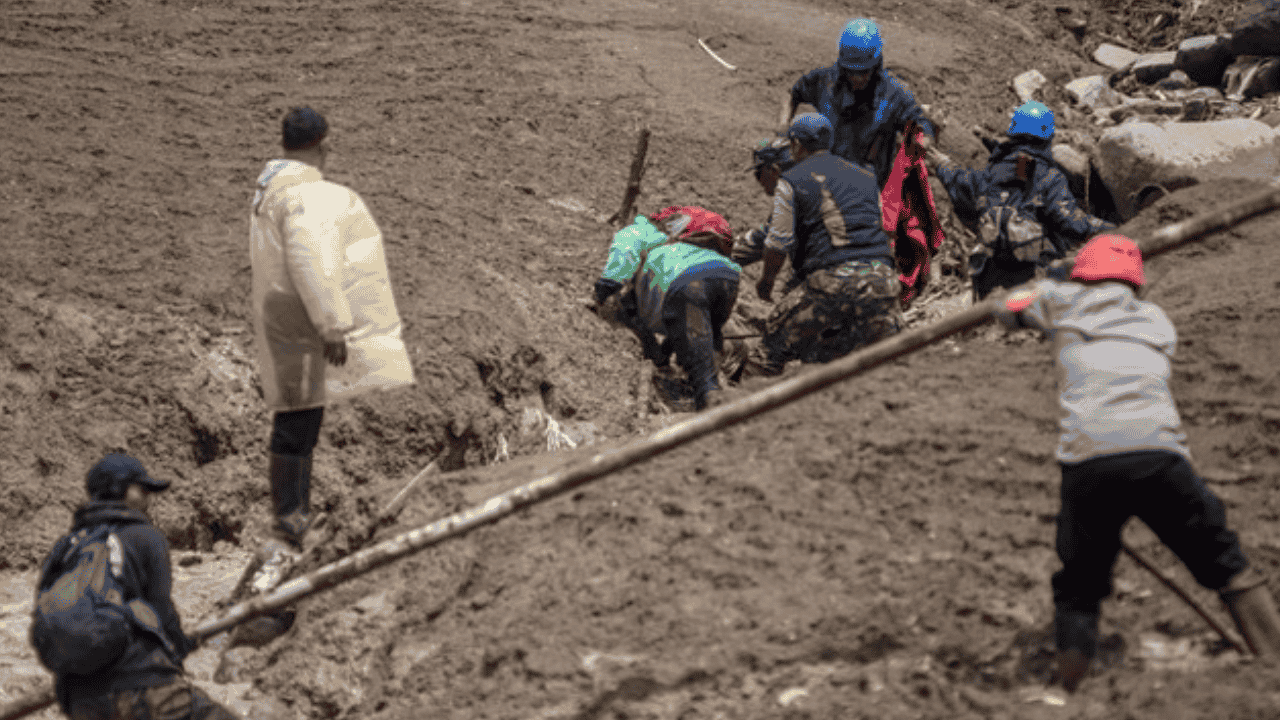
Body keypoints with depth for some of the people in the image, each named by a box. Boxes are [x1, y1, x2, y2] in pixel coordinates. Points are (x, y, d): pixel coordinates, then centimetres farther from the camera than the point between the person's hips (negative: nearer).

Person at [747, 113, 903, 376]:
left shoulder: (791, 181, 7)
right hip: (881, 277, 4)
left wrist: (766, 280, 19)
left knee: (776, 344, 10)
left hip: (831, 278, -4)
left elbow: (778, 243, 3)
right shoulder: (865, 177, 24)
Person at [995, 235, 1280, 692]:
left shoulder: (1064, 301, 22)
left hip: (1088, 462, -1)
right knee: (1228, 567, 13)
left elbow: (1009, 310, 38)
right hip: (1161, 455, 1)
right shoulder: (1157, 320, 28)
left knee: (1077, 591, 12)